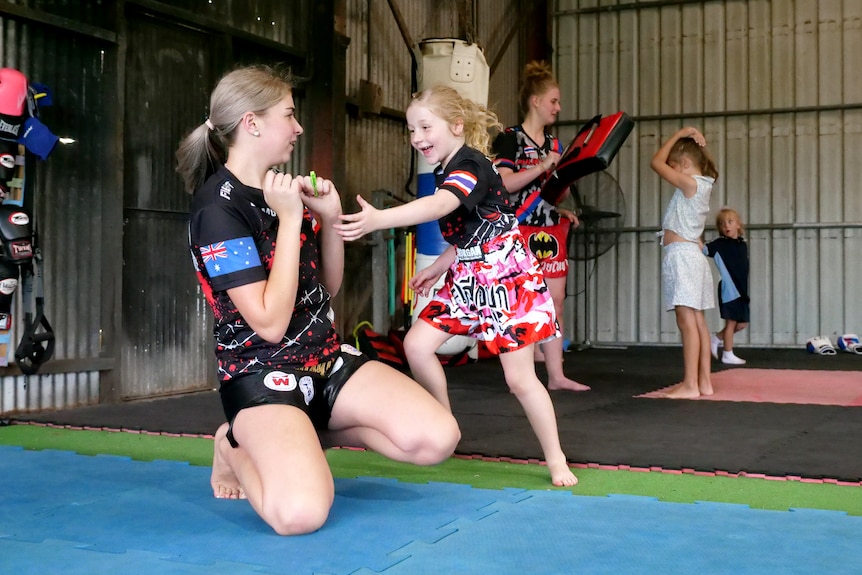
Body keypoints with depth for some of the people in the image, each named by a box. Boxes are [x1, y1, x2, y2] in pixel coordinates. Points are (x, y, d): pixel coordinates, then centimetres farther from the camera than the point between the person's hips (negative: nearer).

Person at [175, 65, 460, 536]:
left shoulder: (282, 190, 9)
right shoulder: (217, 206, -15)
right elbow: (270, 323, -22)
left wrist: (330, 218, 0)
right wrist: (290, 220, -21)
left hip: (325, 358, 8)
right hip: (261, 374, -7)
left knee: (438, 438, -13)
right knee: (301, 512, -33)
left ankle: (317, 433, 9)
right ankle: (238, 447, 1)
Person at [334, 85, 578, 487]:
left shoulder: (470, 165, -20)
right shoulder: (445, 173, 8)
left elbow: (438, 206, -40)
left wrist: (377, 219, -52)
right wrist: (437, 267, 14)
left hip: (507, 279, -8)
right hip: (466, 278, 9)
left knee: (519, 378, -4)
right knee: (417, 344, -4)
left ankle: (556, 460, 13)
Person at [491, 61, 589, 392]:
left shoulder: (554, 144, 15)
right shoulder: (510, 138, -5)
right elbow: (504, 183, -17)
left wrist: (564, 211, 5)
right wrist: (542, 166, -20)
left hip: (552, 230, 7)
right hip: (523, 229, -7)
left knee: (555, 301, 5)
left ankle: (556, 375, 10)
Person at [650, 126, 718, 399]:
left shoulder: (690, 183, -11)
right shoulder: (701, 184, 16)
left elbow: (656, 162, -10)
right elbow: (662, 164, 26)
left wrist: (680, 134, -2)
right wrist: (687, 138, 17)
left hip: (681, 254, -10)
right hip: (690, 254, 10)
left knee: (688, 321, -11)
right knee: (697, 322, 8)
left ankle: (690, 385, -13)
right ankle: (704, 381, 11)